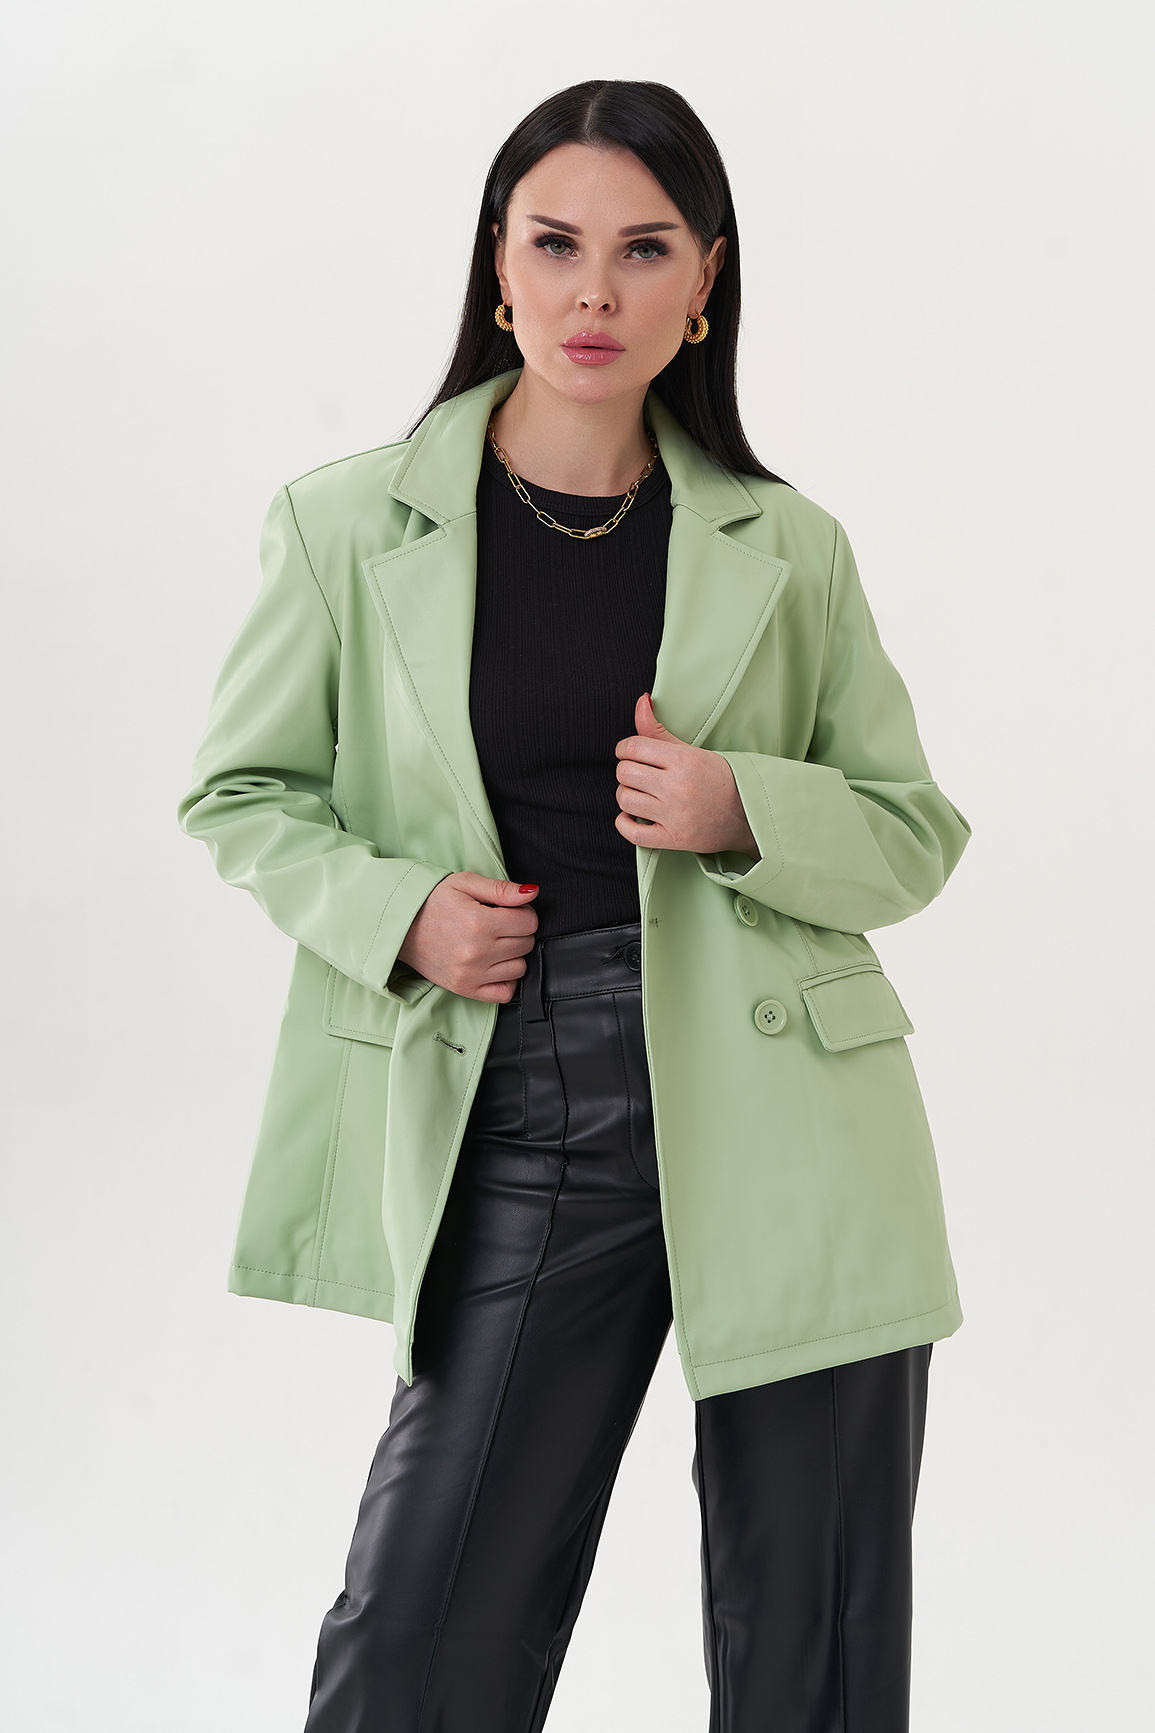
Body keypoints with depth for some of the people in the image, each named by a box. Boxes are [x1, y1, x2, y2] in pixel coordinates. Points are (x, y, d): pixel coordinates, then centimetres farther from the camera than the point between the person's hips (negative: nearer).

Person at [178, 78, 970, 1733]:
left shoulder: (787, 548, 4)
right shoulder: (350, 526, 2)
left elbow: (915, 832, 11)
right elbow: (242, 793, 12)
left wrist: (744, 811, -10)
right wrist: (396, 908, -7)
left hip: (779, 1118, 1)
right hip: (519, 1116, -1)